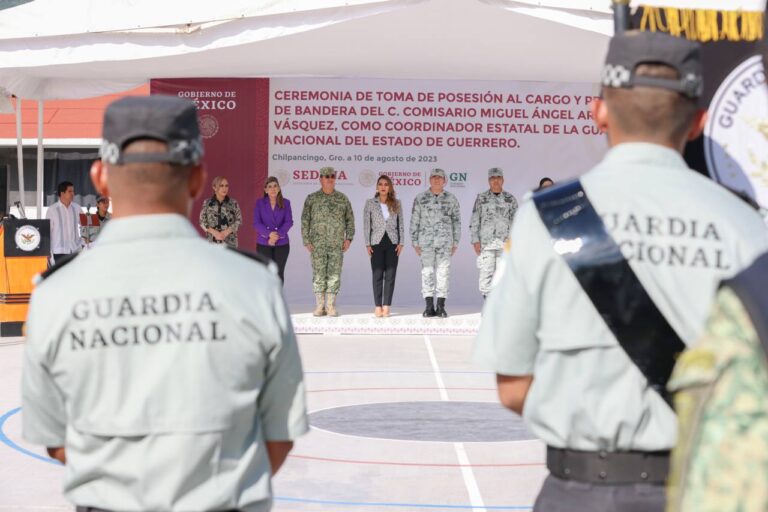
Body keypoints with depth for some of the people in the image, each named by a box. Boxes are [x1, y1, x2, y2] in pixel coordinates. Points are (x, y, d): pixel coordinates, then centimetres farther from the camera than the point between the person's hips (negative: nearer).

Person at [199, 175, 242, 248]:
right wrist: (214, 232, -11)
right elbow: (202, 221, 4)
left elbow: (239, 220, 3)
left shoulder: (233, 203, 4)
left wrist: (226, 232, -10)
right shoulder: (207, 203, 4)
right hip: (212, 242, 0)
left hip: (230, 242, 0)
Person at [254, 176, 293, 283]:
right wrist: (269, 234, -22)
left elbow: (289, 222, -4)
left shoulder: (285, 203, 4)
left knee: (279, 273, 3)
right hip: (263, 244, -1)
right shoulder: (260, 203, 2)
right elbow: (256, 223, -6)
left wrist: (277, 235, -19)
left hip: (281, 243, 1)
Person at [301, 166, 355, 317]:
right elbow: (305, 221, 4)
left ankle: (331, 306, 5)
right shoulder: (312, 199, 5)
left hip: (337, 244, 1)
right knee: (319, 274, 0)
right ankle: (320, 306, 5)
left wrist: (348, 238, 2)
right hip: (318, 245, -1)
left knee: (334, 275, 0)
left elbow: (350, 219, 12)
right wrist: (306, 241, -4)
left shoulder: (342, 199, 9)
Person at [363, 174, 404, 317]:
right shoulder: (370, 203, 3)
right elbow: (366, 224, 2)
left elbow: (401, 224, 7)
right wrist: (368, 244, -4)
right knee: (377, 275, -1)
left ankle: (386, 306, 2)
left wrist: (400, 243, 0)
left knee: (390, 275, -1)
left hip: (392, 242, 1)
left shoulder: (396, 203, 6)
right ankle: (378, 306, 1)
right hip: (377, 242, -1)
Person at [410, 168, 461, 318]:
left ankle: (441, 307, 3)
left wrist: (455, 243, 6)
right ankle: (429, 307, 4)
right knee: (427, 273, -1)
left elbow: (456, 221, 10)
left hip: (445, 241, 0)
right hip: (426, 241, 0)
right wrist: (415, 242, 2)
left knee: (443, 272, -2)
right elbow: (414, 221, 6)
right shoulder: (420, 199, 4)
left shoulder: (451, 199, 6)